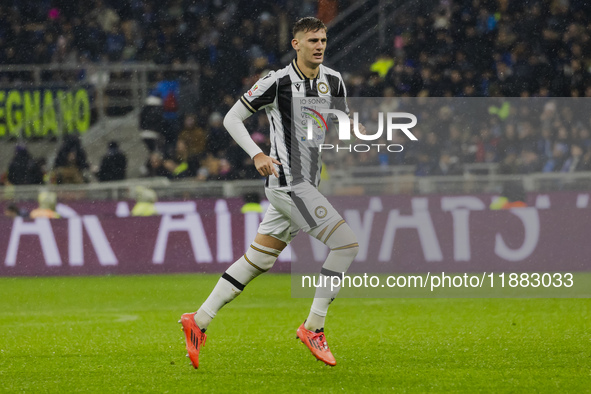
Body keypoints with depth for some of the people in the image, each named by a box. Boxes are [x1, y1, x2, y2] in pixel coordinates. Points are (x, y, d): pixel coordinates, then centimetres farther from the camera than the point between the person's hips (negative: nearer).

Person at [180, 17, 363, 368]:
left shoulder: (333, 81, 10)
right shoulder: (278, 82, -10)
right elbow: (232, 118, -3)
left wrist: (356, 130, -1)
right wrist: (257, 154, -17)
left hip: (307, 185, 8)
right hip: (288, 183, -8)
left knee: (258, 261, 9)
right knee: (347, 244, -15)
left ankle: (199, 321, 15)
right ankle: (313, 327, -7)